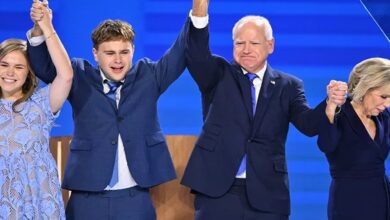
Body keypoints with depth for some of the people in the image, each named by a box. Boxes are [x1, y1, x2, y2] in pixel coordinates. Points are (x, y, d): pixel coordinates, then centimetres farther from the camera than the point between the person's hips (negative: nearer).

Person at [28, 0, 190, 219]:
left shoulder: (148, 76, 7)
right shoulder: (80, 78, 4)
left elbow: (181, 53, -1)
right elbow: (44, 66, -8)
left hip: (135, 199, 1)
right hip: (87, 198, -1)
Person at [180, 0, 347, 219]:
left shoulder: (288, 86, 8)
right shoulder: (219, 75, 7)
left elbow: (308, 124, -5)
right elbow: (197, 55, -13)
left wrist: (331, 103, -27)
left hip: (267, 196, 1)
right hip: (217, 192, -1)